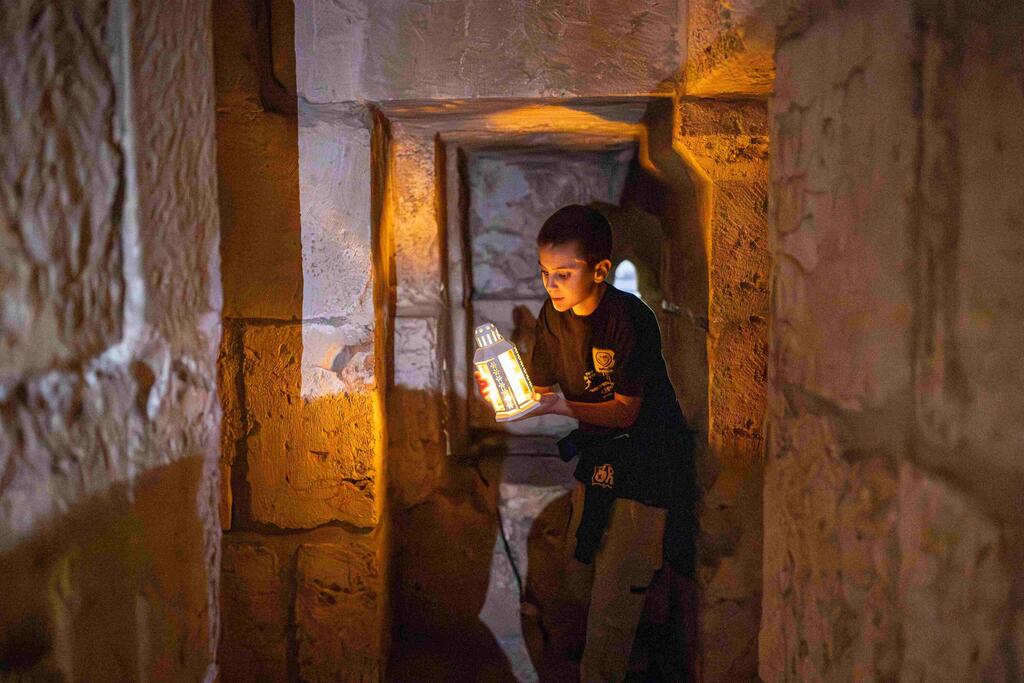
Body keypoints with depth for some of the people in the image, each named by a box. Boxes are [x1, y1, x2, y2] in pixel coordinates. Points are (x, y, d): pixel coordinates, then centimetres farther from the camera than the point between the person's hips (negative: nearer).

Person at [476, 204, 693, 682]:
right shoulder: (553, 315, -2)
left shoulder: (631, 319, -22)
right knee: (580, 579, 13)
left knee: (614, 594, -6)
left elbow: (626, 410, -20)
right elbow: (540, 387, 5)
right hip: (596, 453, 7)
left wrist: (564, 407, -32)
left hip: (645, 457, -7)